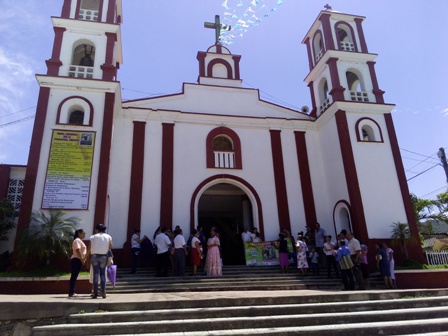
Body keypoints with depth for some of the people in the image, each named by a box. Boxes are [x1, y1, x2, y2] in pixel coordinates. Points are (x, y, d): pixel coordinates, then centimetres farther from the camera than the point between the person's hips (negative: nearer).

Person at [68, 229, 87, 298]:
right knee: (74, 276, -9)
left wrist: (83, 260, 18)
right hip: (76, 260, -10)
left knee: (74, 276, 11)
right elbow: (77, 250, -21)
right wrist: (82, 260, -20)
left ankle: (72, 292, 15)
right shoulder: (77, 240, -10)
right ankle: (71, 292, -8)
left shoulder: (80, 241, 22)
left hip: (78, 261, 10)